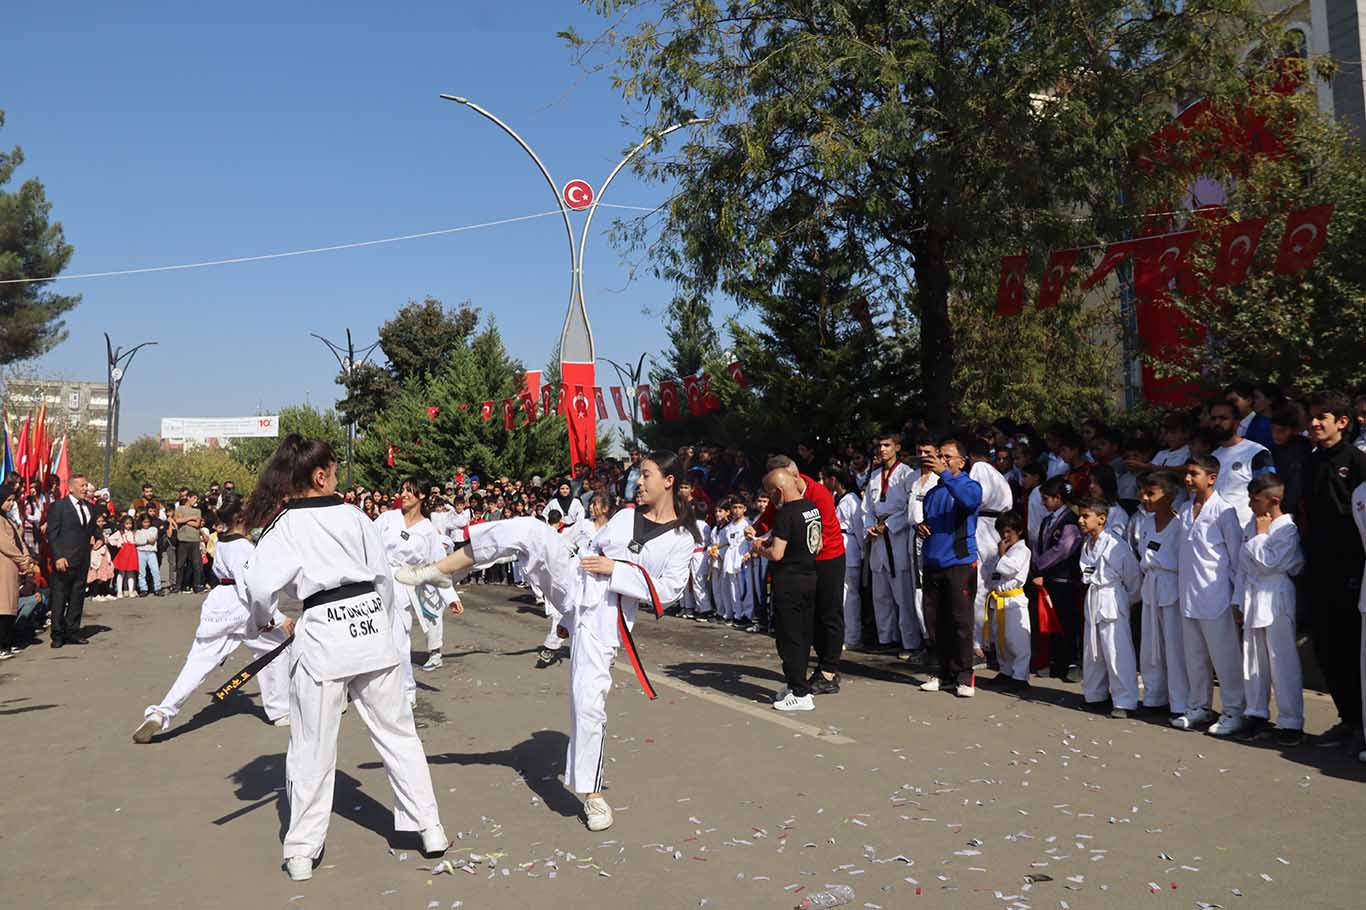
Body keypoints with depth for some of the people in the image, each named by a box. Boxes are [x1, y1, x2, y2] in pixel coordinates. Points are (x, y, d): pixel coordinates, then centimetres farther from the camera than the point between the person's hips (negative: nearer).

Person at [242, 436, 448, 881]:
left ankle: (302, 852, 19)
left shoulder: (285, 525, -3)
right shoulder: (354, 516, 6)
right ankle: (430, 827, 22)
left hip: (322, 635, -3)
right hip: (371, 622, 3)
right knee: (397, 731, 14)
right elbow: (384, 577, 8)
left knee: (312, 747, 9)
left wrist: (267, 622, 7)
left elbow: (259, 584, -13)